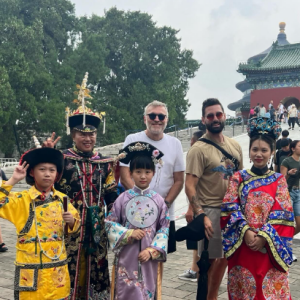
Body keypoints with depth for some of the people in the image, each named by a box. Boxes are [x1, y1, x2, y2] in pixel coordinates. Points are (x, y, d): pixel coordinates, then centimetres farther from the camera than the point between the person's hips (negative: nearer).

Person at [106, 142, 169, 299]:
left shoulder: (158, 200, -1)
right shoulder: (123, 198, -4)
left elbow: (164, 228, 0)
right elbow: (110, 224, -1)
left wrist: (152, 250, -9)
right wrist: (128, 233, -14)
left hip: (150, 257, 1)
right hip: (126, 256, -1)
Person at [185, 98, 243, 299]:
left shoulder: (235, 145, 8)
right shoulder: (199, 149, -12)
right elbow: (190, 185, -16)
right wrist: (201, 215, -24)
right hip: (211, 211, -6)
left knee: (224, 257, 15)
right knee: (209, 259, 0)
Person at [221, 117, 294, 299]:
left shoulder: (279, 180, 4)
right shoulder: (238, 178, 4)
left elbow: (283, 214, -3)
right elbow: (230, 208, -4)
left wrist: (264, 236, -15)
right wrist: (245, 231, -17)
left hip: (270, 246, 0)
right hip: (242, 244, 0)